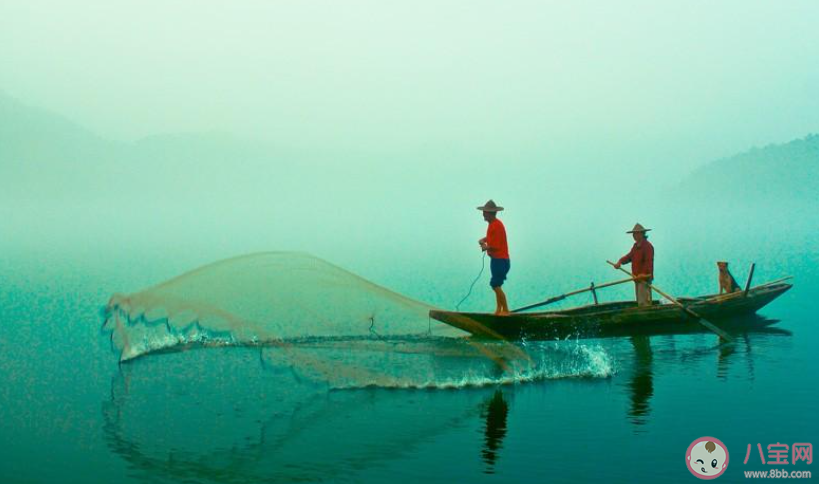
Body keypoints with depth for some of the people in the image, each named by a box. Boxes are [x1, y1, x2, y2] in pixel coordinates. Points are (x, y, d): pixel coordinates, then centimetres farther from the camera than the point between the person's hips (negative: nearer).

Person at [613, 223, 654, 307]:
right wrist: (620, 262, -6)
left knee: (644, 302, -12)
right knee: (640, 302, 15)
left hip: (644, 278, -10)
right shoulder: (636, 246, 16)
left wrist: (643, 274, -34)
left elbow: (649, 262, -23)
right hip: (637, 278, 10)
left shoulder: (647, 246, -14)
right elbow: (629, 256, 12)